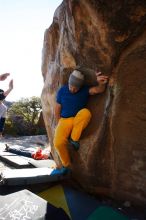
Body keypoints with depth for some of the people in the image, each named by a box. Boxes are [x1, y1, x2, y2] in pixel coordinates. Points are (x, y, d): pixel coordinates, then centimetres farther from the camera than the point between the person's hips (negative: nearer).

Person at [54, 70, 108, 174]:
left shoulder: (85, 90, -8)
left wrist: (102, 83, -49)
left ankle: (74, 138, -16)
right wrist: (59, 124, 1)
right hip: (65, 120, 1)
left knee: (85, 112, -35)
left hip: (79, 121, -1)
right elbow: (57, 108, 4)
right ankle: (66, 164, 6)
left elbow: (99, 90, -26)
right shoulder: (62, 91, -4)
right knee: (58, 142, -23)